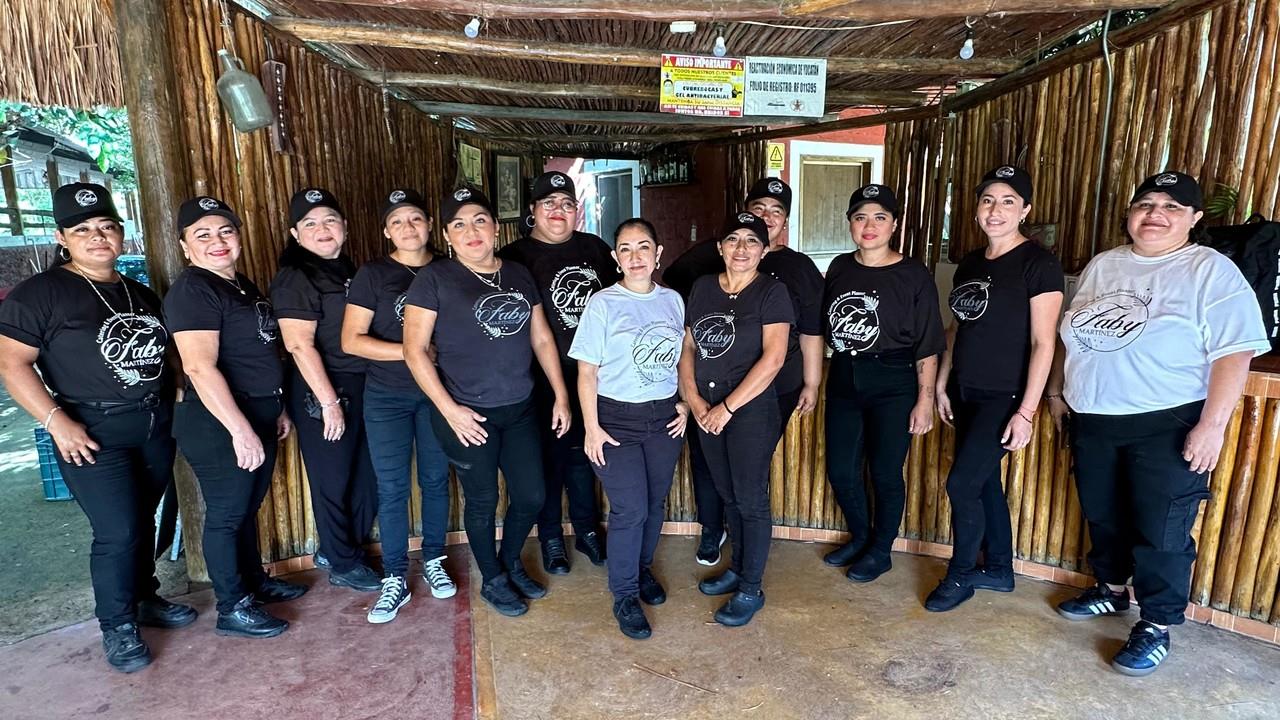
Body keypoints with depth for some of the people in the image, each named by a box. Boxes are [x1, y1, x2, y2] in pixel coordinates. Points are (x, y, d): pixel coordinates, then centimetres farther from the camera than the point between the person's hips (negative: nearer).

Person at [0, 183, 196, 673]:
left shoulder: (141, 294, 11)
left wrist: (175, 401, 9)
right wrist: (56, 421, -17)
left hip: (156, 426, 6)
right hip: (93, 434, -5)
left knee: (144, 522, 14)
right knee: (118, 532, -4)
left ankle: (145, 599, 33)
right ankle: (116, 627, 15)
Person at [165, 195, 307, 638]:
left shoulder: (243, 285, 12)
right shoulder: (192, 291, -16)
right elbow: (200, 368, -24)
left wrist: (277, 409, 20)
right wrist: (241, 430, -27)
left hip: (258, 415, 9)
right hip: (219, 424, -9)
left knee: (247, 506, 20)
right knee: (226, 514, 4)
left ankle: (255, 581, 36)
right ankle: (233, 609, 18)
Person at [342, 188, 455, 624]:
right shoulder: (373, 274, -2)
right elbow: (351, 341, -7)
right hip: (387, 397, -2)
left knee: (435, 480, 11)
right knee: (392, 487, 3)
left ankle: (434, 563, 29)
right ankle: (395, 580, 17)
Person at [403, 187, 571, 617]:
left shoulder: (519, 275, 6)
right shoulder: (434, 279, -8)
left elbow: (541, 339, 10)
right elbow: (414, 350, -11)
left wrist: (561, 395, 7)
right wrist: (449, 410, -16)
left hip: (520, 409, 5)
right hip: (467, 415, -4)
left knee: (532, 496, 12)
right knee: (483, 502, 11)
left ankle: (511, 562, 41)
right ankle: (493, 580, 35)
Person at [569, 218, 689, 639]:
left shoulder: (673, 301, 4)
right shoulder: (603, 304, -9)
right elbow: (587, 372, -8)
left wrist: (683, 403, 5)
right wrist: (592, 428, -11)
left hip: (664, 417, 4)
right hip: (617, 418, -4)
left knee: (655, 502, 14)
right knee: (630, 509, -4)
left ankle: (643, 569, 39)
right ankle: (624, 595, 15)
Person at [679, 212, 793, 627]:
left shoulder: (771, 292, -8)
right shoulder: (702, 287, 8)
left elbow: (773, 358, -16)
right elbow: (688, 346, 9)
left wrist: (727, 407, -17)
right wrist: (693, 398, -5)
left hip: (751, 409, -5)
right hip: (707, 410, 5)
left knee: (750, 500, 3)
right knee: (727, 495, 17)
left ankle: (751, 590, 19)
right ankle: (738, 568, 36)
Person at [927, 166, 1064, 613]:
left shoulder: (1039, 264, -12)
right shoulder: (970, 263, 9)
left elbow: (1043, 343, -15)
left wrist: (1026, 411, -17)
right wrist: (942, 386, 11)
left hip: (1004, 398, -7)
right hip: (967, 393, 7)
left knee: (962, 484, -5)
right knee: (985, 483, 15)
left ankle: (960, 576, 16)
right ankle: (999, 570, 32)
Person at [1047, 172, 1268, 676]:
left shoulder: (1211, 270, -8)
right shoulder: (1101, 266, 9)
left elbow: (1234, 353, -14)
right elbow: (1072, 334, 16)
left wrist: (1212, 426, -20)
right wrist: (1056, 390, 15)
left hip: (1168, 426, -5)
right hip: (1093, 421, 6)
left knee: (1161, 532, 3)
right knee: (1102, 515, 18)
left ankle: (1156, 626, 20)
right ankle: (1111, 591, 38)